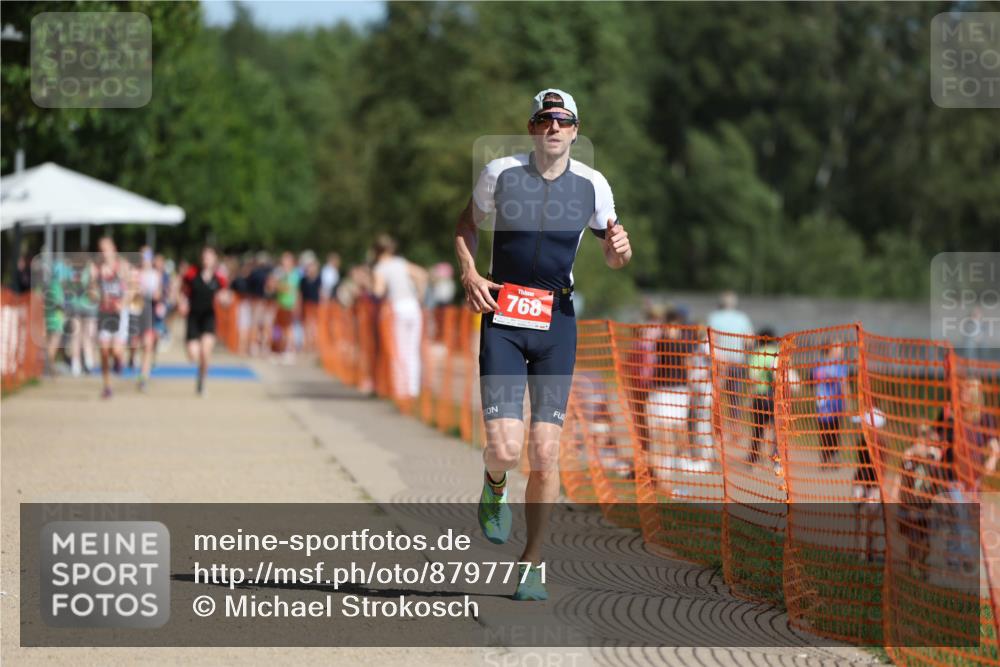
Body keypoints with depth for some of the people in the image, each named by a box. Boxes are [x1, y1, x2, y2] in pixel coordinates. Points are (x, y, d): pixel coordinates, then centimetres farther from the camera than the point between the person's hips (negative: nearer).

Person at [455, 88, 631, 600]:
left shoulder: (592, 185, 1)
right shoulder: (500, 173, -2)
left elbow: (611, 258, 14)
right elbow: (467, 224, 16)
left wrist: (620, 250, -10)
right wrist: (469, 274, -1)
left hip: (557, 325, 1)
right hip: (502, 319, -1)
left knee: (545, 453, -3)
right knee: (505, 448, -14)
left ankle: (532, 563, 14)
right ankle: (494, 485, 24)